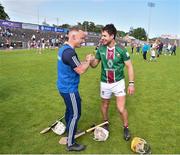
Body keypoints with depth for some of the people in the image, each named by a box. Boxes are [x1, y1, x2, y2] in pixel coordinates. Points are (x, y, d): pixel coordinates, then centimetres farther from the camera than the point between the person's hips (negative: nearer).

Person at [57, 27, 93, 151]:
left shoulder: (64, 48, 7)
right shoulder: (69, 52, -25)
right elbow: (81, 71, -22)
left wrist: (85, 61, 2)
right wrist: (88, 61, -6)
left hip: (64, 87, 10)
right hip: (70, 89, -10)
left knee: (70, 110, 25)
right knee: (75, 115, 1)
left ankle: (69, 130, 46)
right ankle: (70, 144, 14)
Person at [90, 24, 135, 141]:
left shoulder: (121, 50, -13)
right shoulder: (100, 49, -5)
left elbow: (129, 66, -6)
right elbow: (94, 64, 3)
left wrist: (131, 83, -11)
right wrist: (89, 61, -20)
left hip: (118, 82, -2)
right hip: (105, 83, 3)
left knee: (121, 108, -5)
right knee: (105, 105, 17)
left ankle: (126, 128, 23)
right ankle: (106, 123, 44)